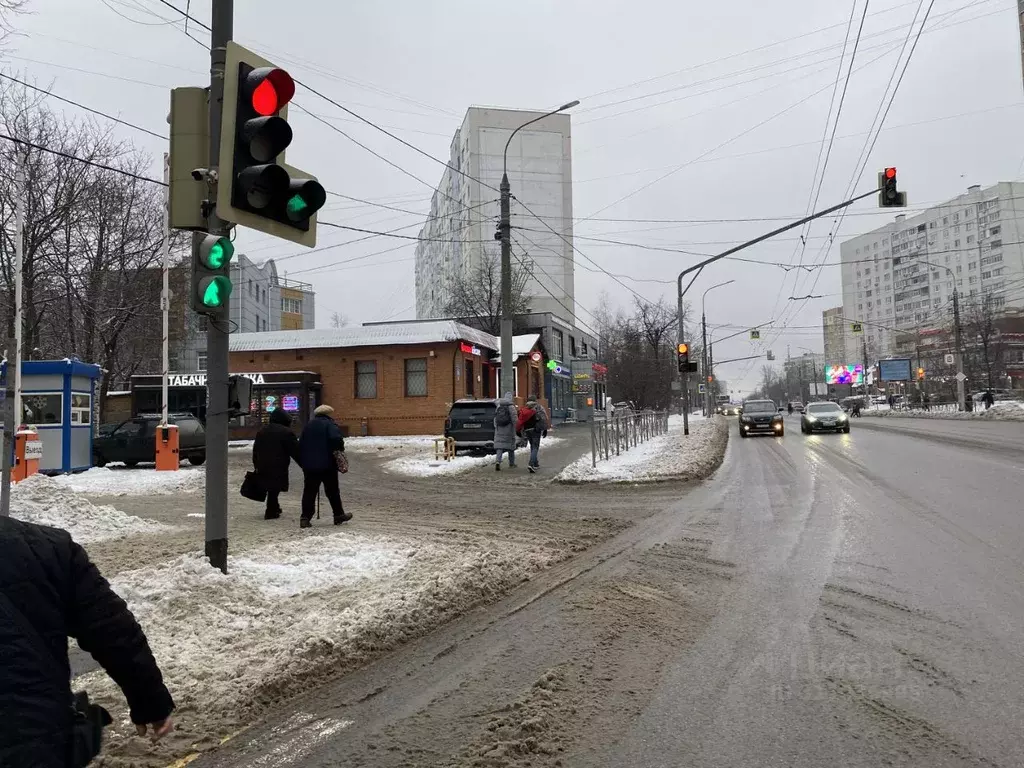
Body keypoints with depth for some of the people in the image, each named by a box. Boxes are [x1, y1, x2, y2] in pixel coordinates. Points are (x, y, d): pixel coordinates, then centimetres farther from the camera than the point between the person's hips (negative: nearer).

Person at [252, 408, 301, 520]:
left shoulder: (261, 432, 16)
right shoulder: (286, 432, -7)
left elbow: (255, 451, 19)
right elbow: (296, 452, -8)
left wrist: (257, 466, 24)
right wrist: (304, 465, -1)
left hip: (263, 466, 7)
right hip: (278, 467, -7)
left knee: (270, 488, 17)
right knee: (275, 489, -1)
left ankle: (274, 508, 27)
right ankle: (271, 512, 0)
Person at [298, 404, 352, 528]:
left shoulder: (308, 425, 15)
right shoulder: (330, 425, -6)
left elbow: (300, 444, 16)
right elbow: (336, 438, -25)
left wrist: (302, 462, 19)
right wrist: (340, 448, -7)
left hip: (309, 465, 4)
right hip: (327, 465, -4)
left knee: (309, 491, 4)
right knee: (332, 490, 8)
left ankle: (305, 518, -4)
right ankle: (339, 515, 16)